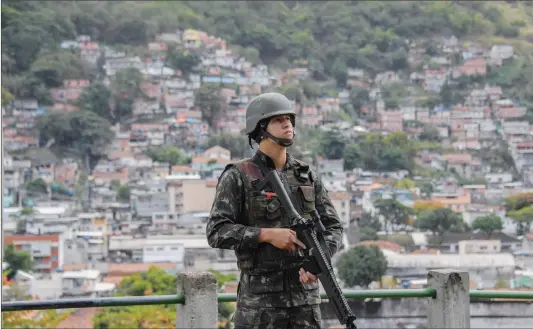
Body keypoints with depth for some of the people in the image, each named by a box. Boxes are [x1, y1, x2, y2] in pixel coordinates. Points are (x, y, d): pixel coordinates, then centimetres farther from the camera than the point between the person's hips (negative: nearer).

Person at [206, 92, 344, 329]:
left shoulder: (307, 176, 9)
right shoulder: (238, 177, -5)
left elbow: (332, 227, 9)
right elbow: (217, 232, -12)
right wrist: (268, 234, -21)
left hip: (304, 292, 5)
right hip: (260, 296, -4)